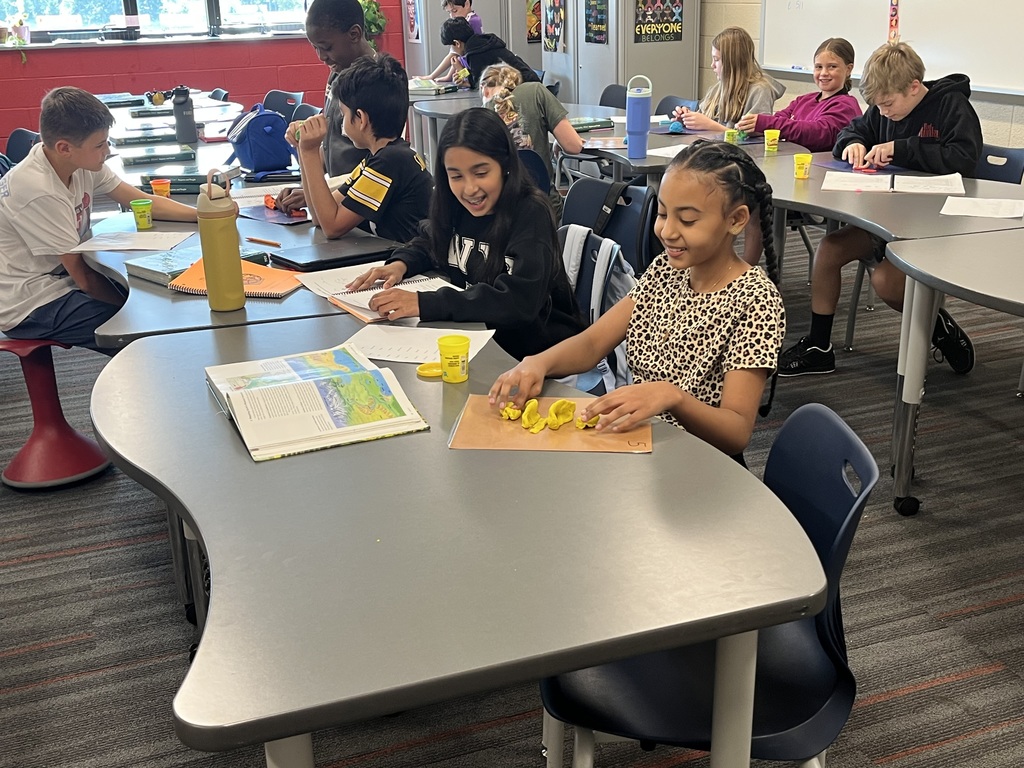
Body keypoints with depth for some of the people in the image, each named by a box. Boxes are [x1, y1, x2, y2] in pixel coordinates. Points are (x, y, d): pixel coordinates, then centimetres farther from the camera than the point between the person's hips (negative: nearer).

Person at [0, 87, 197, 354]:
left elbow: (144, 202, 2)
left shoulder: (80, 162, -7)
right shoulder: (39, 192, -27)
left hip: (63, 278, 8)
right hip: (31, 306, -8)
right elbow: (84, 278, -20)